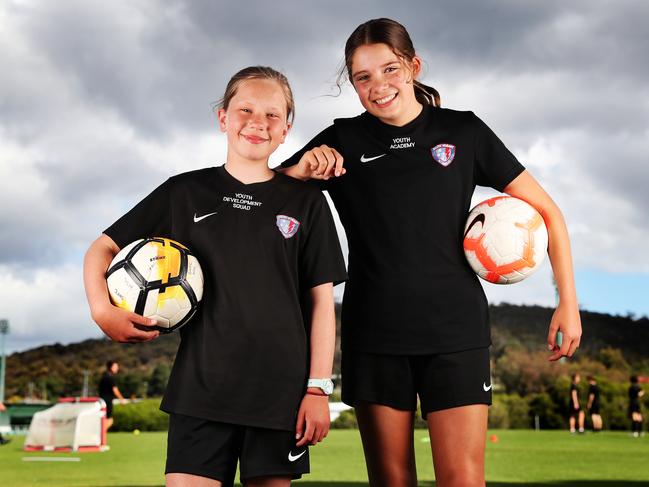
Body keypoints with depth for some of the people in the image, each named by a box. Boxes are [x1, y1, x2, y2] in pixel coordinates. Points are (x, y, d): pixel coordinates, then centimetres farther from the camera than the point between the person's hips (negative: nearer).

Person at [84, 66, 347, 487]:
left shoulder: (306, 202, 6)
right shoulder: (185, 192, 7)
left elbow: (321, 300, 5)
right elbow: (103, 250, 12)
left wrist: (318, 388, -1)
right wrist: (103, 309, -7)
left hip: (281, 388, 0)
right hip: (202, 385, 0)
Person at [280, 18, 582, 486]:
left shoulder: (463, 130, 3)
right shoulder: (342, 141, 5)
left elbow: (545, 210, 7)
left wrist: (569, 302, 1)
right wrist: (301, 169, -15)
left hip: (455, 328, -1)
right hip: (374, 332, 1)